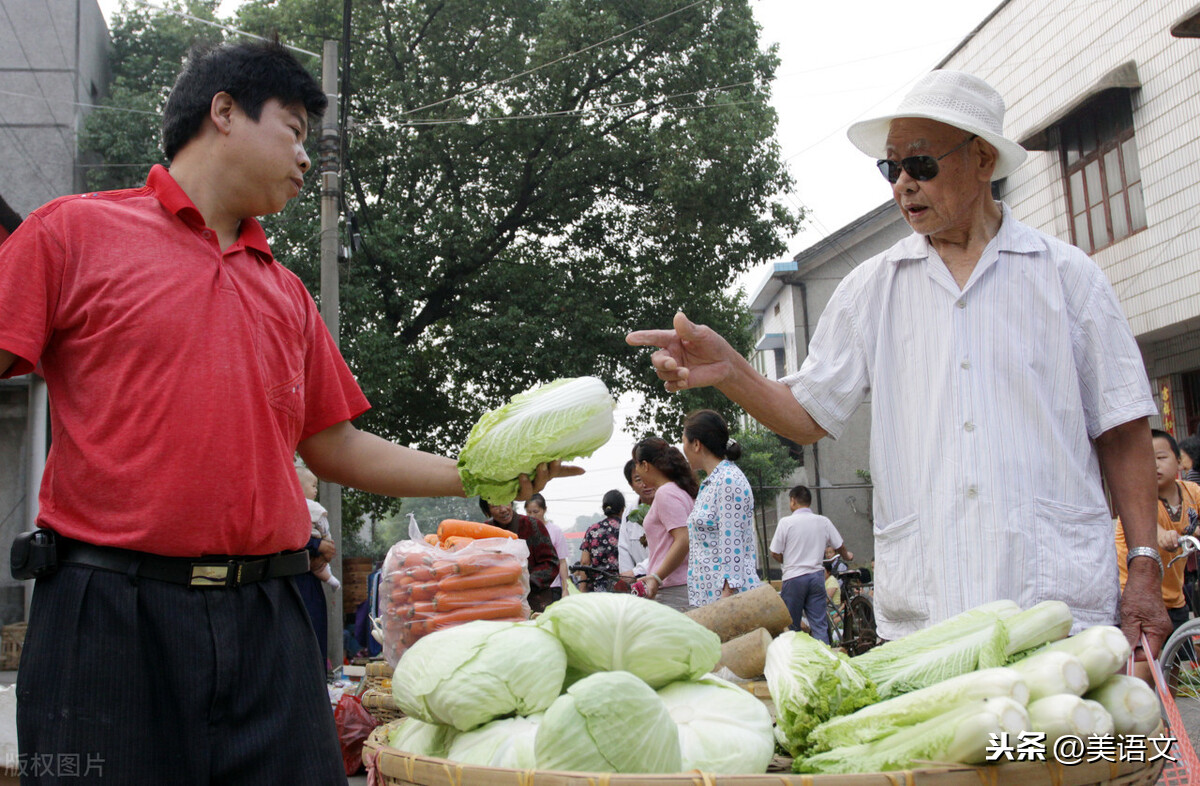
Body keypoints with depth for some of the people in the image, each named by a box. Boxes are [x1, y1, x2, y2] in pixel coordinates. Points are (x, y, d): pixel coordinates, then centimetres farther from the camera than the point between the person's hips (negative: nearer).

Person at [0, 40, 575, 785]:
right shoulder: (75, 231, 5)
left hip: (265, 618, 4)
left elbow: (336, 448, 18)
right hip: (110, 611, -4)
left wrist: (477, 475, 12)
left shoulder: (287, 293, 16)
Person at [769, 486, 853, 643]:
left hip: (794, 577, -3)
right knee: (820, 625, 5)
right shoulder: (824, 522, 3)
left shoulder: (786, 522, -7)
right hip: (817, 576, 3)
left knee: (792, 626, 8)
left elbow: (775, 554, -5)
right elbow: (840, 547, 14)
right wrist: (847, 556, 38)